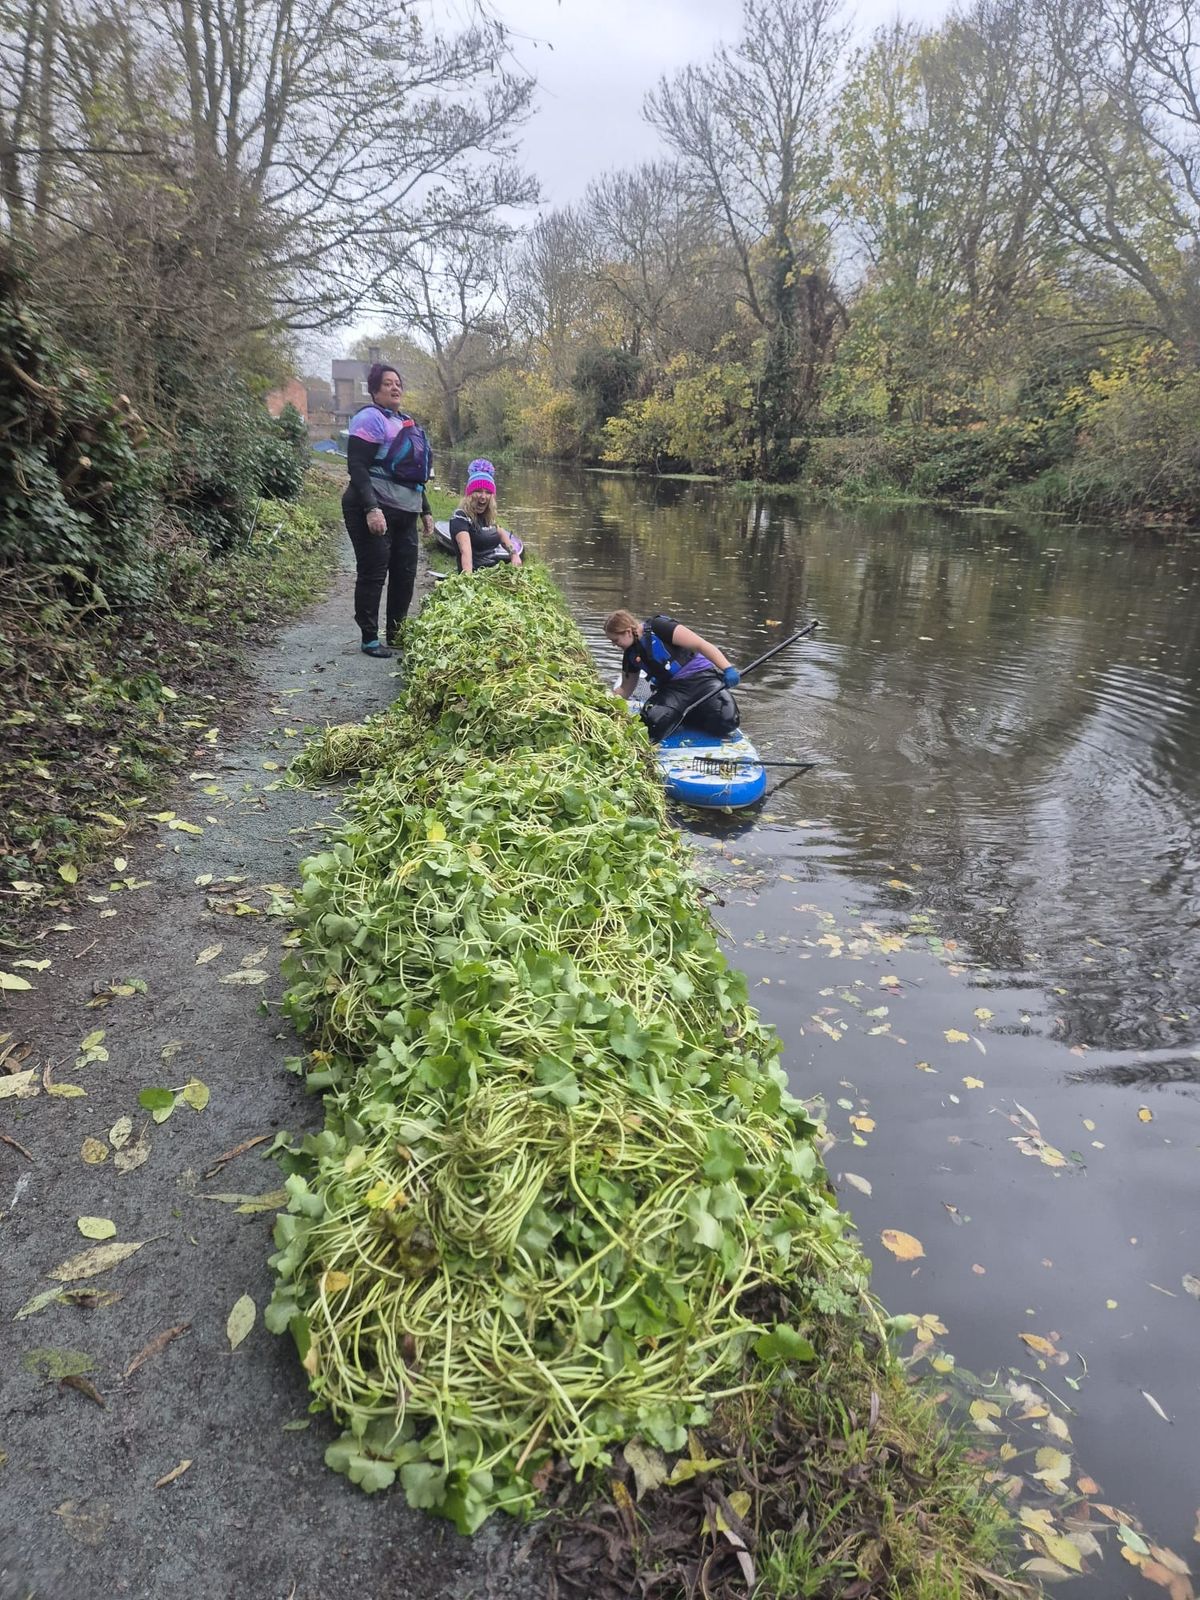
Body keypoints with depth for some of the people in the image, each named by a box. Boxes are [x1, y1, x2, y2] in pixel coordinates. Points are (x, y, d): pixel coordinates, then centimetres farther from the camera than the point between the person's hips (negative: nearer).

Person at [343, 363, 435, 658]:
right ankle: (370, 639, 3)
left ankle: (396, 634, 21)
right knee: (374, 573, -4)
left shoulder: (406, 423, 20)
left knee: (405, 574, 10)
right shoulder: (369, 419, -7)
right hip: (375, 510, -8)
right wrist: (371, 508, -25)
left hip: (404, 512, 8)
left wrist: (425, 510, 23)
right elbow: (357, 467, -15)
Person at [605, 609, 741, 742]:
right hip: (673, 688, 5)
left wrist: (728, 669, -29)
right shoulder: (631, 654, 8)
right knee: (652, 725, -25)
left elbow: (701, 645, -19)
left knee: (727, 722, -29)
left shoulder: (658, 628, -14)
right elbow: (625, 689, 22)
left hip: (701, 677, -5)